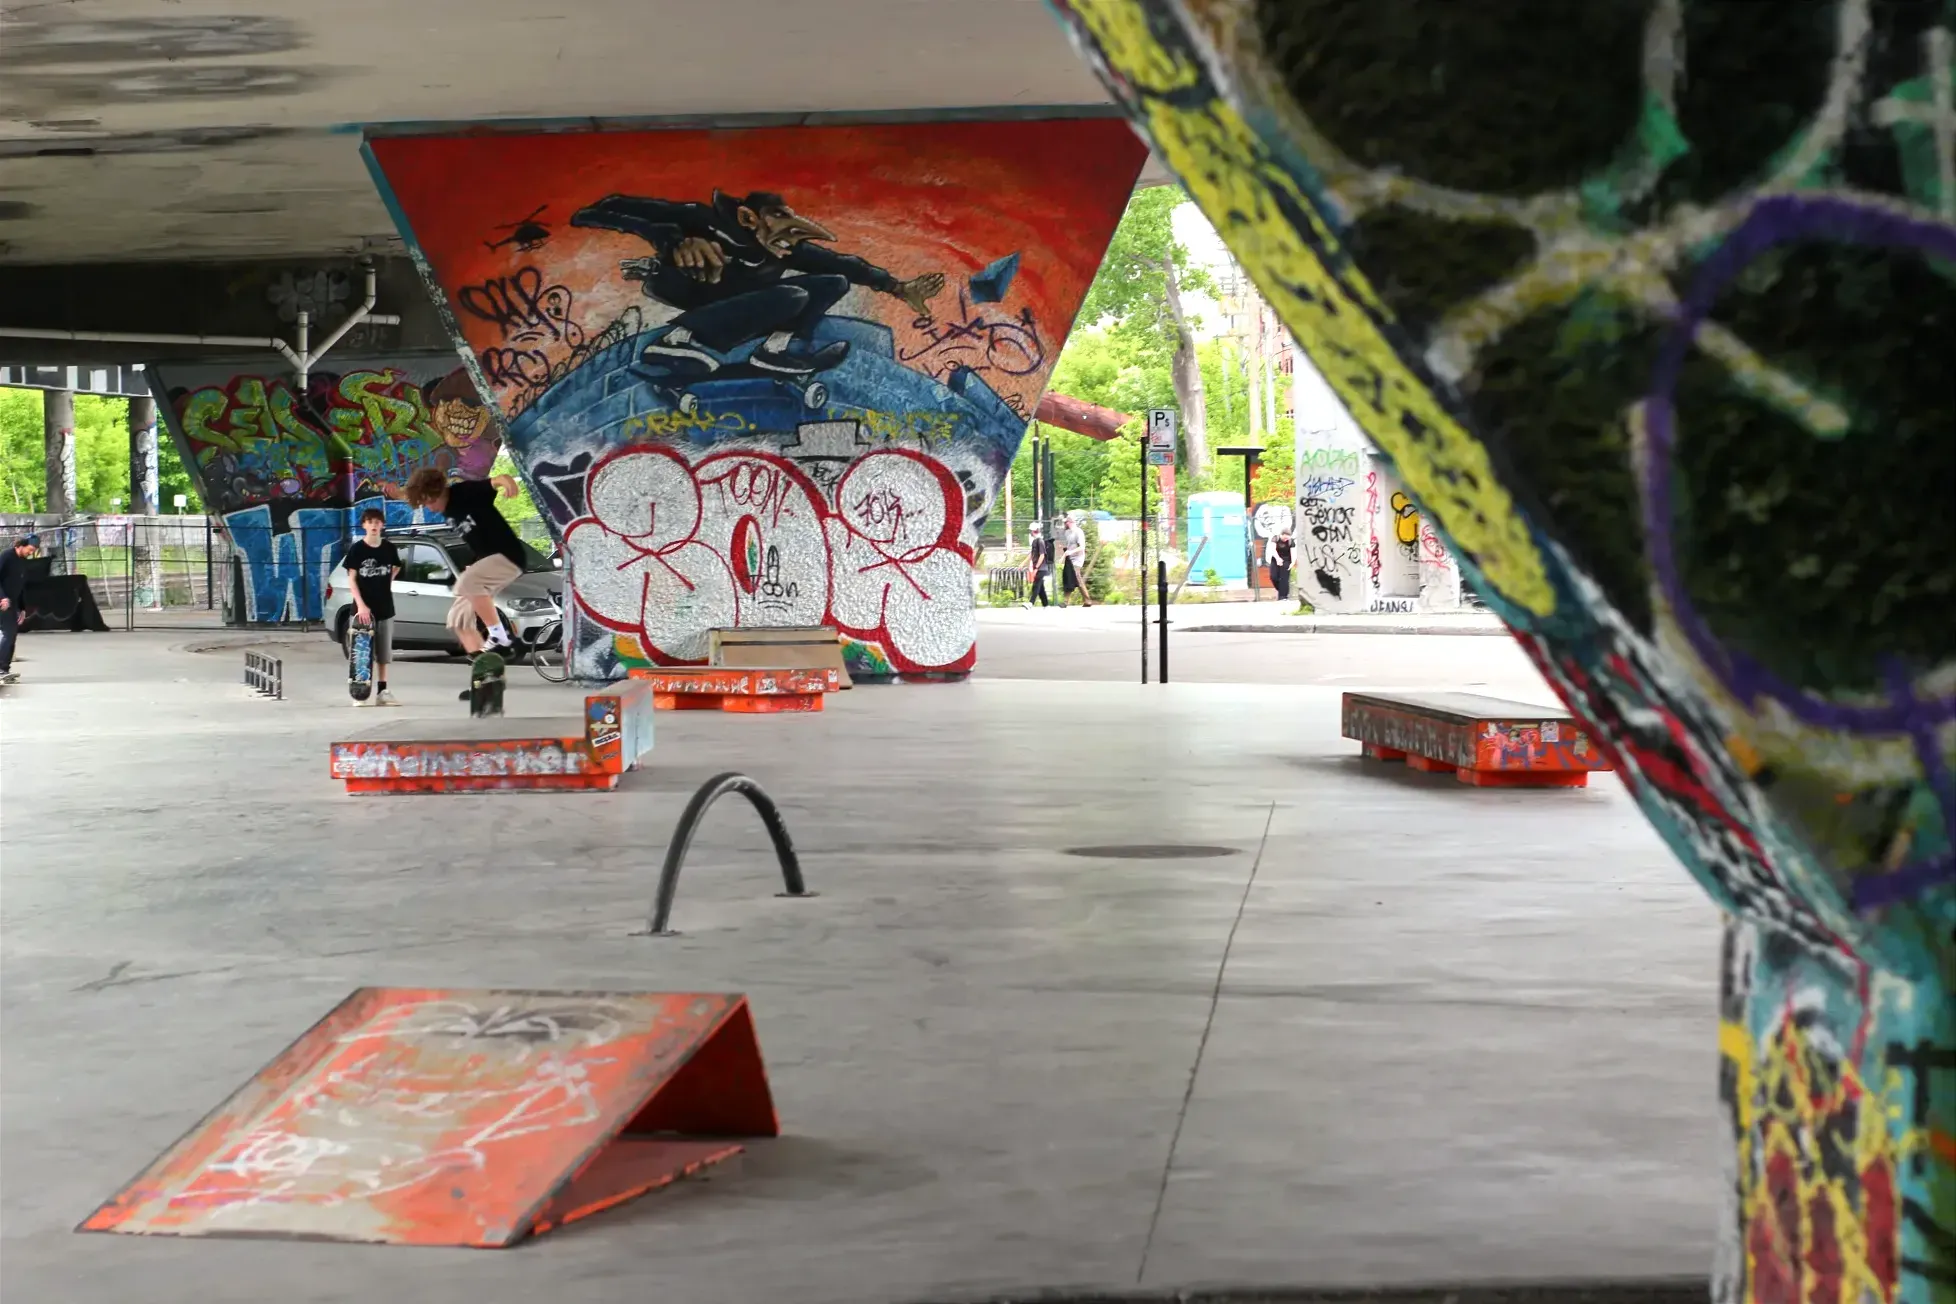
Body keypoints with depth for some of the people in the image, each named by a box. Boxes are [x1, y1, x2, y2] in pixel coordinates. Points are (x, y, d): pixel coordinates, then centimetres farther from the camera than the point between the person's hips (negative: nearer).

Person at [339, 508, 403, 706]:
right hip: (363, 607, -3)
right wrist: (361, 605, -14)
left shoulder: (389, 549, 3)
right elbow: (352, 578, -6)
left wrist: (386, 582, 4)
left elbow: (396, 568, 22)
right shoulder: (356, 549, -5)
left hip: (385, 607, 3)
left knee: (384, 652, 5)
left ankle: (382, 691, 8)